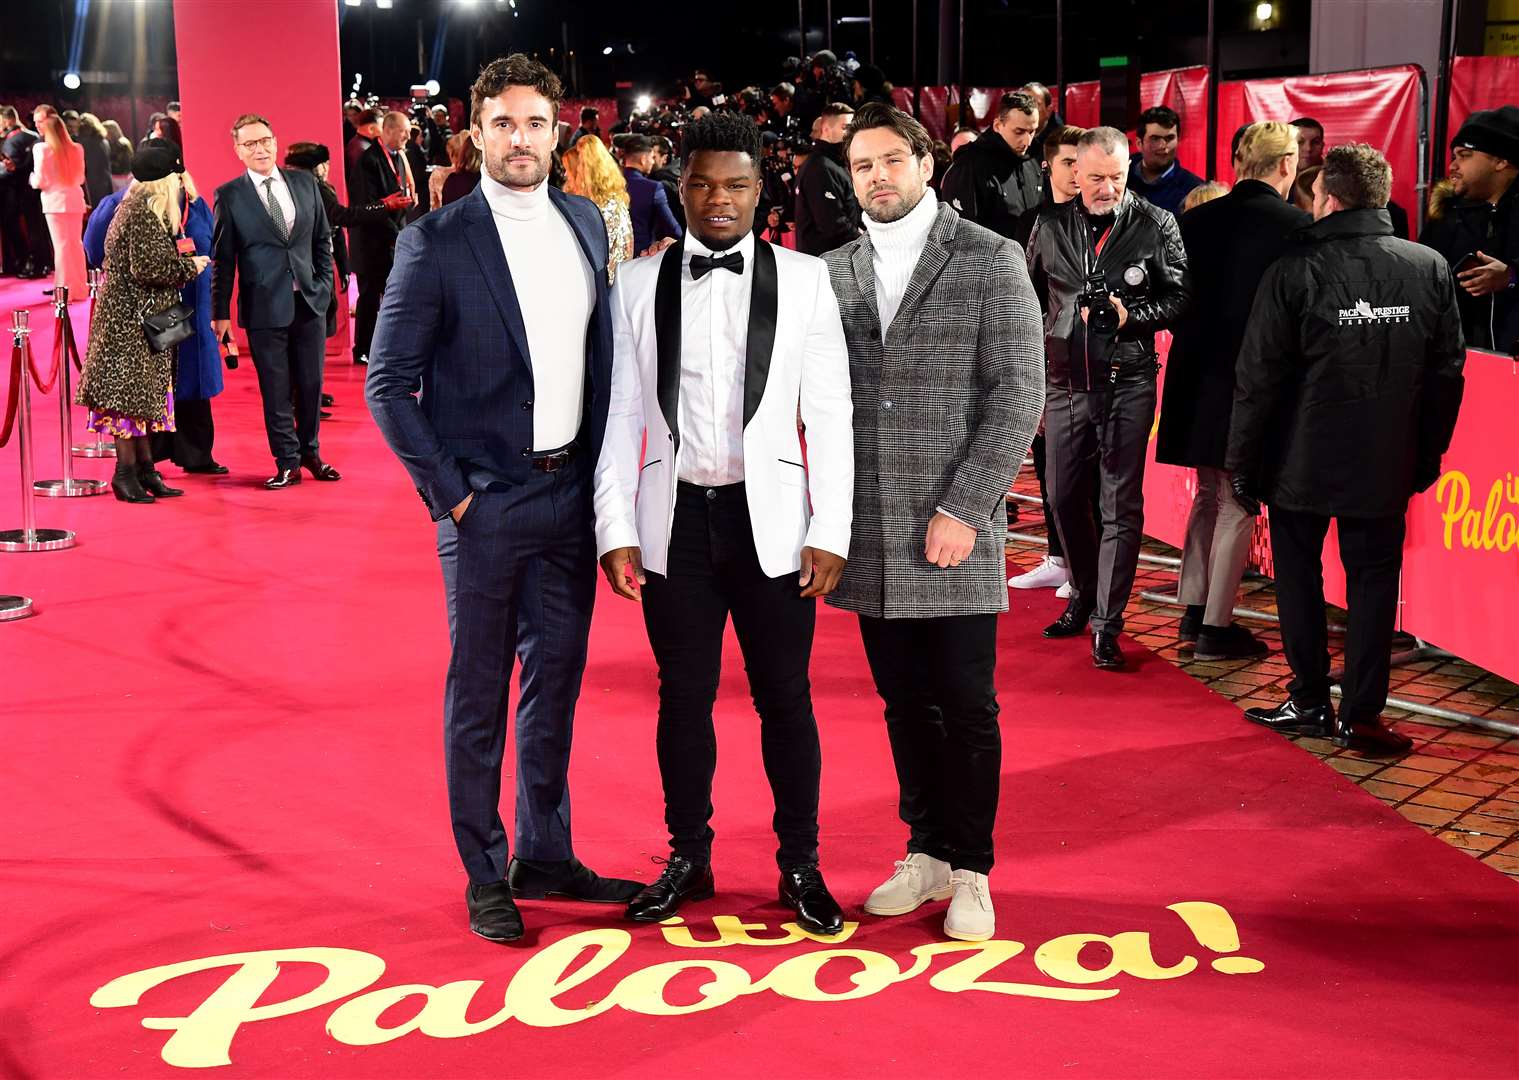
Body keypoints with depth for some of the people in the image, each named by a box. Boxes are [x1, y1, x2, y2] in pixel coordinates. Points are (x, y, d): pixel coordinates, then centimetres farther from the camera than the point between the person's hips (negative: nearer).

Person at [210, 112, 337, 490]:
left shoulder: (305, 182, 6)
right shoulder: (229, 196, -3)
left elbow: (322, 239, 14)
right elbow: (222, 258, -1)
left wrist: (324, 283, 5)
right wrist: (221, 312, -2)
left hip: (309, 302, 3)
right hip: (264, 307, -3)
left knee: (311, 384, 11)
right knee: (275, 391, 3)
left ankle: (310, 452, 28)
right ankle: (287, 463, 14)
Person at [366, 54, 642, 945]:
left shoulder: (586, 224, 7)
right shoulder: (437, 244, -9)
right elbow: (389, 384, -7)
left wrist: (600, 468, 6)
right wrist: (448, 493, -10)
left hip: (570, 493, 5)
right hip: (485, 503, -5)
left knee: (557, 680, 14)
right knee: (479, 692, 5)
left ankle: (545, 856, 28)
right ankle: (484, 876, 18)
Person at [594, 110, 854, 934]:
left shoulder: (804, 280, 1)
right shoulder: (639, 285, 4)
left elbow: (829, 415, 0)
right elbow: (621, 415, 5)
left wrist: (830, 533, -5)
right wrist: (615, 530, -1)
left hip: (770, 517, -1)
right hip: (675, 518, 1)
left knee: (785, 697, 6)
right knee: (683, 696, 10)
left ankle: (800, 865, 21)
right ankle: (688, 859, 25)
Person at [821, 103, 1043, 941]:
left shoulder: (990, 261, -2)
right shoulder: (835, 273, 10)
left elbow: (1018, 394, -7)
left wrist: (963, 509, -13)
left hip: (955, 527, -4)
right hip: (870, 534, 4)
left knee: (966, 704, 1)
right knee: (904, 700, 11)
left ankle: (971, 871, 14)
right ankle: (928, 854, 25)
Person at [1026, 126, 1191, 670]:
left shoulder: (1157, 225, -2)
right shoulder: (1050, 226, 6)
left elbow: (1181, 297, 0)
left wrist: (1132, 315, -17)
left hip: (1127, 384, -3)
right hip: (1065, 381, 4)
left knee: (1121, 506, -3)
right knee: (1064, 499, 11)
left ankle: (1106, 624, 2)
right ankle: (1084, 597, 31)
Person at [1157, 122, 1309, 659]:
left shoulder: (1198, 220, 1)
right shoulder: (1297, 227, -13)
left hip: (1200, 378, 5)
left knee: (1208, 495, 19)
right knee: (1238, 505, 4)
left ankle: (1194, 610, 23)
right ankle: (1216, 627, 7)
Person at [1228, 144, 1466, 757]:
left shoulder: (1294, 272, -13)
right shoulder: (1431, 269, -3)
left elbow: (1258, 379, -10)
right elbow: (1448, 374, 3)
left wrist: (1242, 463, 0)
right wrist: (1427, 455, 13)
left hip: (1301, 462, -2)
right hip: (1387, 468, 2)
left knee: (1298, 576, 13)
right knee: (1373, 581, 10)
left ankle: (1311, 704, 17)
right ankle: (1362, 716, 7)